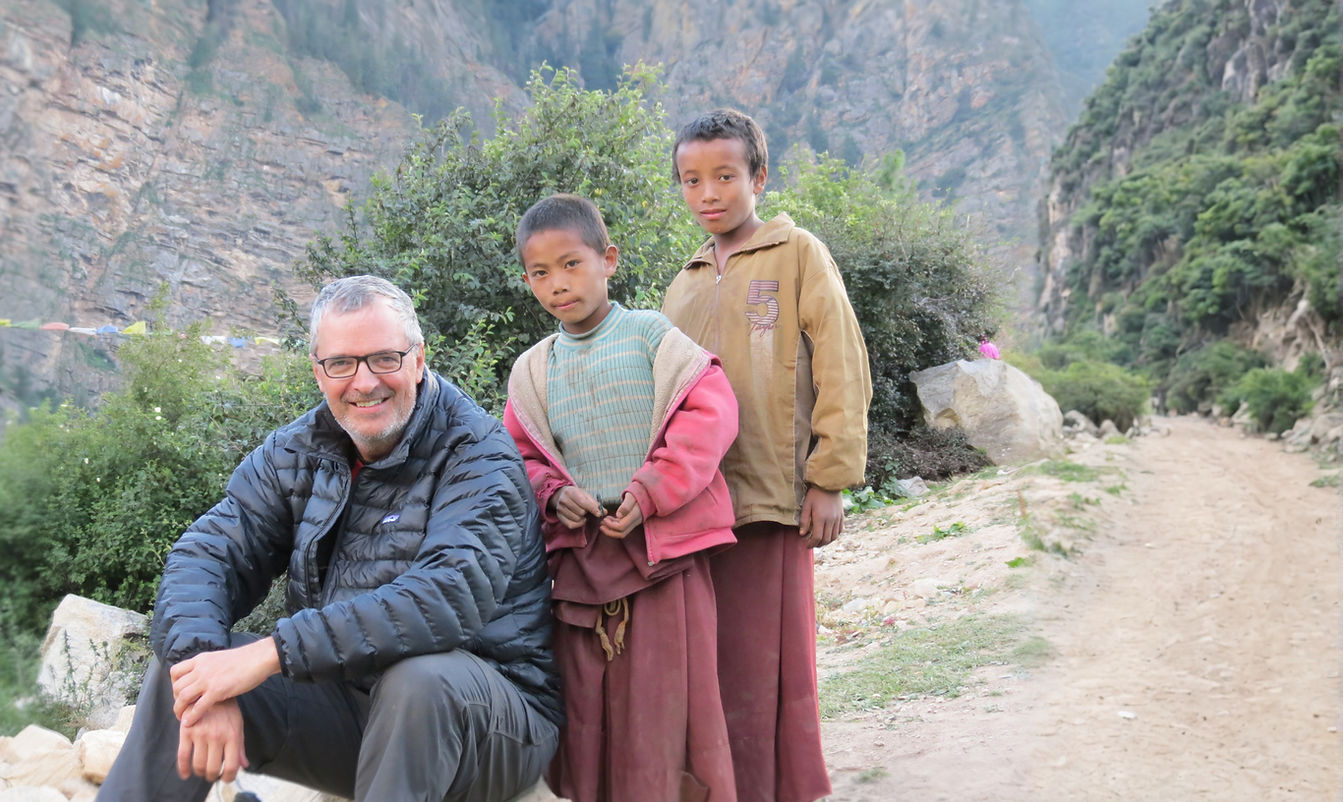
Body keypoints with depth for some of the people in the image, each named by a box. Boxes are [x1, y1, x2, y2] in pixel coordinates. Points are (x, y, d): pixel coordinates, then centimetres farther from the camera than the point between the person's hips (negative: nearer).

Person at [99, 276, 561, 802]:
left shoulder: (480, 458, -15)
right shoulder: (298, 451, 4)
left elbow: (451, 596, -31)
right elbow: (209, 553, -3)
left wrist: (273, 653, -35)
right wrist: (199, 659, -26)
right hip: (343, 698, 5)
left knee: (417, 678, -37)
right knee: (180, 669, -12)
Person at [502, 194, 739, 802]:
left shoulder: (650, 336, -1)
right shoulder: (532, 371, 11)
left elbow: (709, 414, -8)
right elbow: (522, 456, 17)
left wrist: (649, 492, -15)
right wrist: (553, 495, -6)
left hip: (663, 547, -4)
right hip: (580, 556, 4)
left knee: (665, 698, -2)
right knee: (587, 706, 8)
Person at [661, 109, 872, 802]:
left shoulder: (797, 254, 2)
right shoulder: (683, 286, 18)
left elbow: (841, 373, -3)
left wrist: (829, 479, -8)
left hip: (769, 498, -5)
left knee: (765, 669, -2)